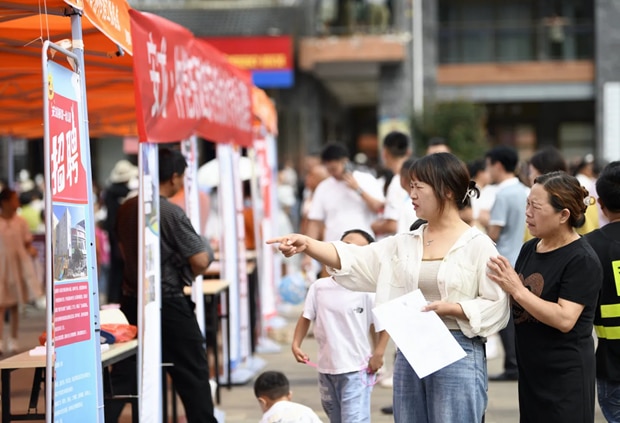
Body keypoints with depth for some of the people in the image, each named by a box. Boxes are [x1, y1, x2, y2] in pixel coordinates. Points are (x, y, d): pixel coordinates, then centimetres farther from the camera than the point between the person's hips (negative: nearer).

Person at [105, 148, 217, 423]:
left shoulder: (126, 209, 3)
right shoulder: (171, 213, -16)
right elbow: (200, 261, -18)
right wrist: (190, 272, 3)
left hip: (132, 299, 6)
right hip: (168, 303, -6)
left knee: (123, 374, 9)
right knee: (192, 374, 7)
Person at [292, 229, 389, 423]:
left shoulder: (367, 290, -12)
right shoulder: (319, 287, 0)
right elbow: (306, 317, 9)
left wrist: (378, 353, -14)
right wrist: (296, 344, -1)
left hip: (355, 370, -5)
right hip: (326, 369, 5)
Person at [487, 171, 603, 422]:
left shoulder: (582, 260, -14)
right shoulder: (529, 249, 9)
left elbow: (565, 319, -23)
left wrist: (516, 290, -25)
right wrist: (501, 285, 0)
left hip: (565, 376, -7)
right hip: (531, 371, 8)